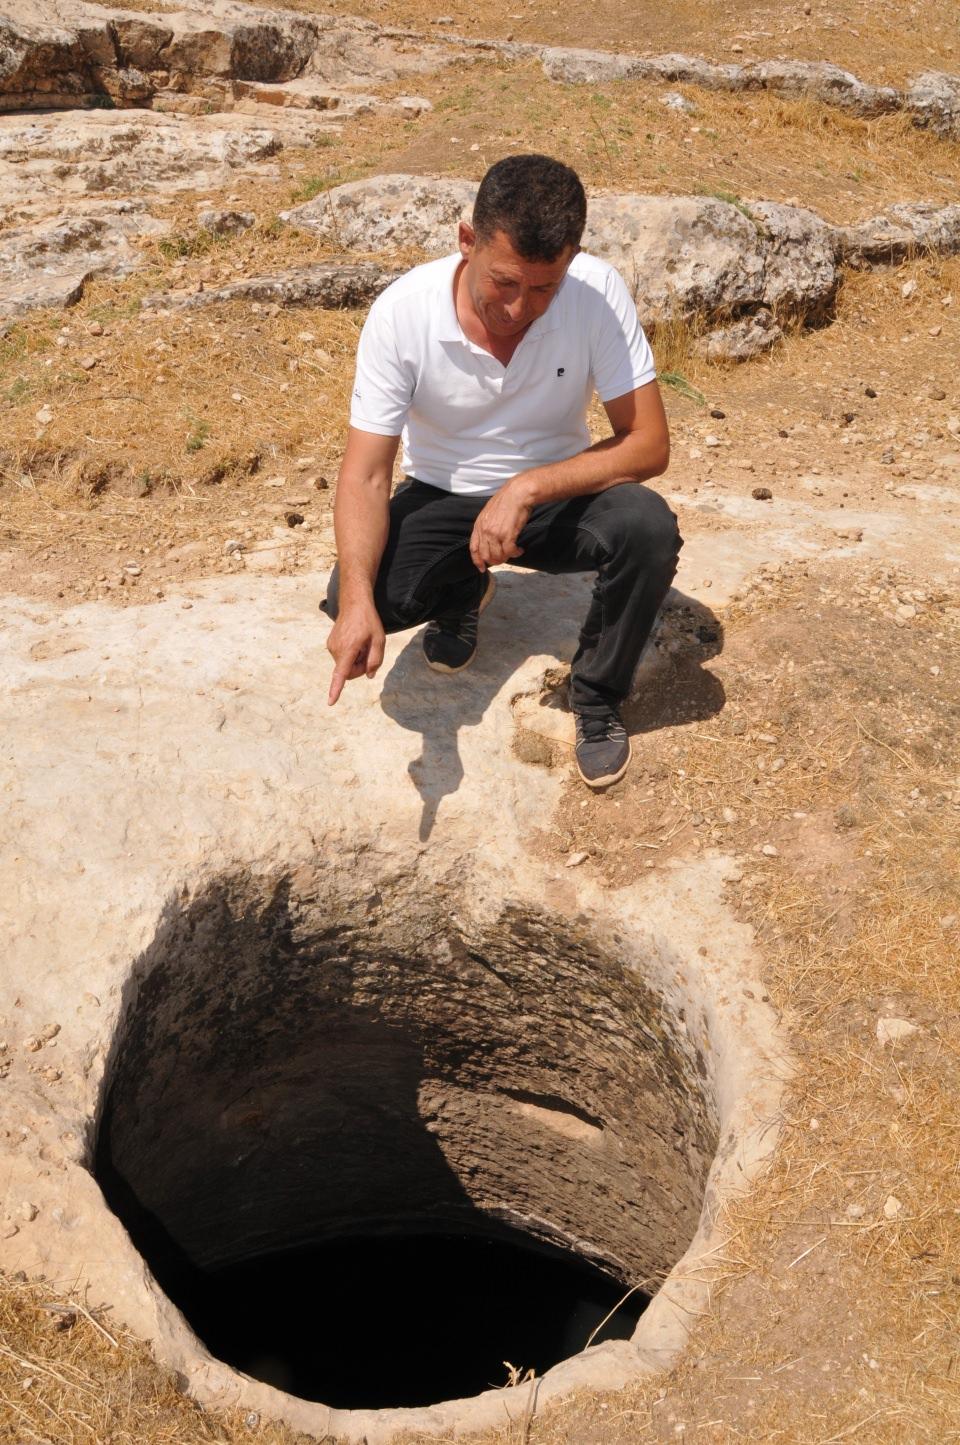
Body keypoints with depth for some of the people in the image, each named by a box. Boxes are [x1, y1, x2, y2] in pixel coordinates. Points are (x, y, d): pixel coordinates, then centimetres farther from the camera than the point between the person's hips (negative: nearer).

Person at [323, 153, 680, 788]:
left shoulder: (597, 292, -23)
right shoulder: (403, 312, -23)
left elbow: (649, 444, -22)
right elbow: (367, 475, -23)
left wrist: (527, 488, -34)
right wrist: (357, 599, -39)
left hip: (558, 492, 0)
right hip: (441, 498, 0)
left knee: (648, 527, -31)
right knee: (354, 599, -26)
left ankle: (598, 697, -3)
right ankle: (462, 590, 11)